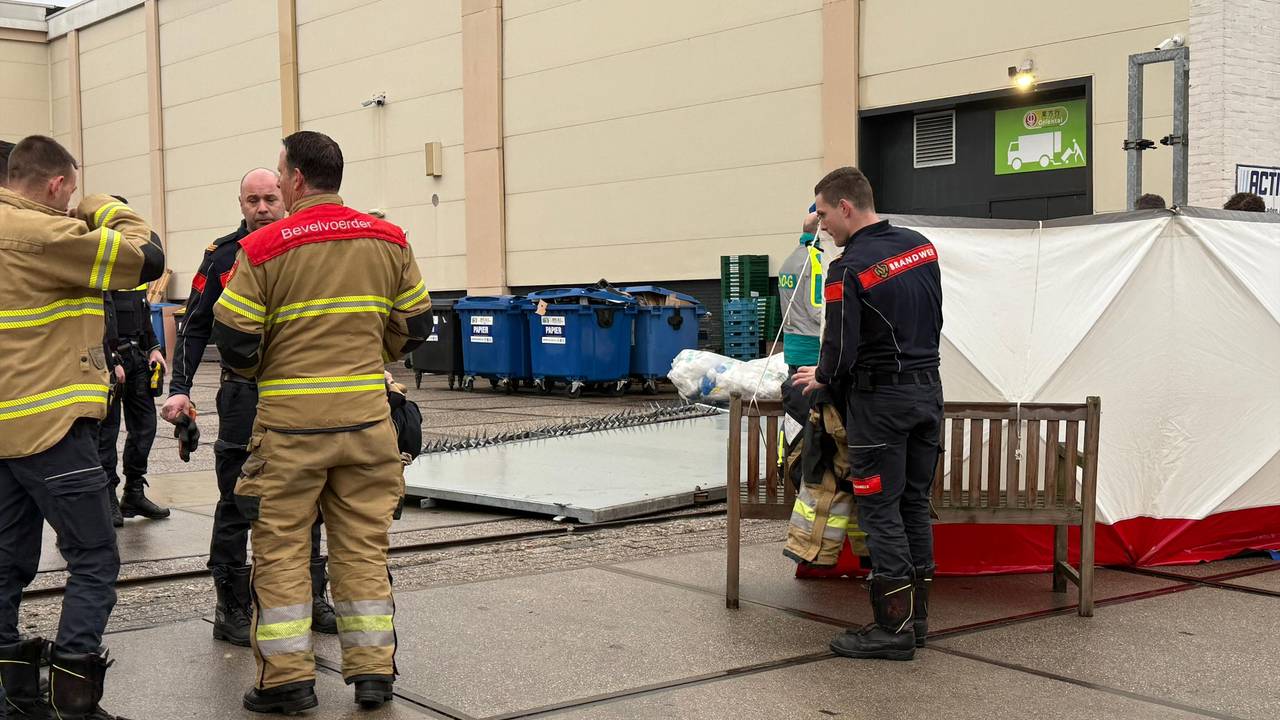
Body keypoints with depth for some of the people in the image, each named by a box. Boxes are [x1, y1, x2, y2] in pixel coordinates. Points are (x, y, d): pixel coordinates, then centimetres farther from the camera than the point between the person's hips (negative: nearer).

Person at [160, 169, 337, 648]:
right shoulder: (221, 256, -1)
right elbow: (196, 328, 0)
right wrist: (180, 389, -10)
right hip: (244, 397, -3)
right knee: (237, 506, 2)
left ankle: (313, 598, 23)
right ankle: (232, 610, 11)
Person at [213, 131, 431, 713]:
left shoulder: (264, 248, -8)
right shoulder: (389, 241, 3)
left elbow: (233, 339, -7)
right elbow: (415, 326, 10)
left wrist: (255, 370, 14)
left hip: (290, 424, -3)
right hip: (366, 416, 3)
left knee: (281, 548, 7)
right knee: (363, 546, 11)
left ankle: (287, 678, 10)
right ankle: (373, 671, 15)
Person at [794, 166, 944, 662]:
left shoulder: (849, 271, -18)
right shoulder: (922, 246, 6)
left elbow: (841, 353, -17)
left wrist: (821, 376, 4)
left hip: (880, 398, -8)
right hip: (928, 389, 8)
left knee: (881, 513, -1)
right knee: (914, 505, 13)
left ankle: (894, 627, 1)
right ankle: (916, 616, 20)